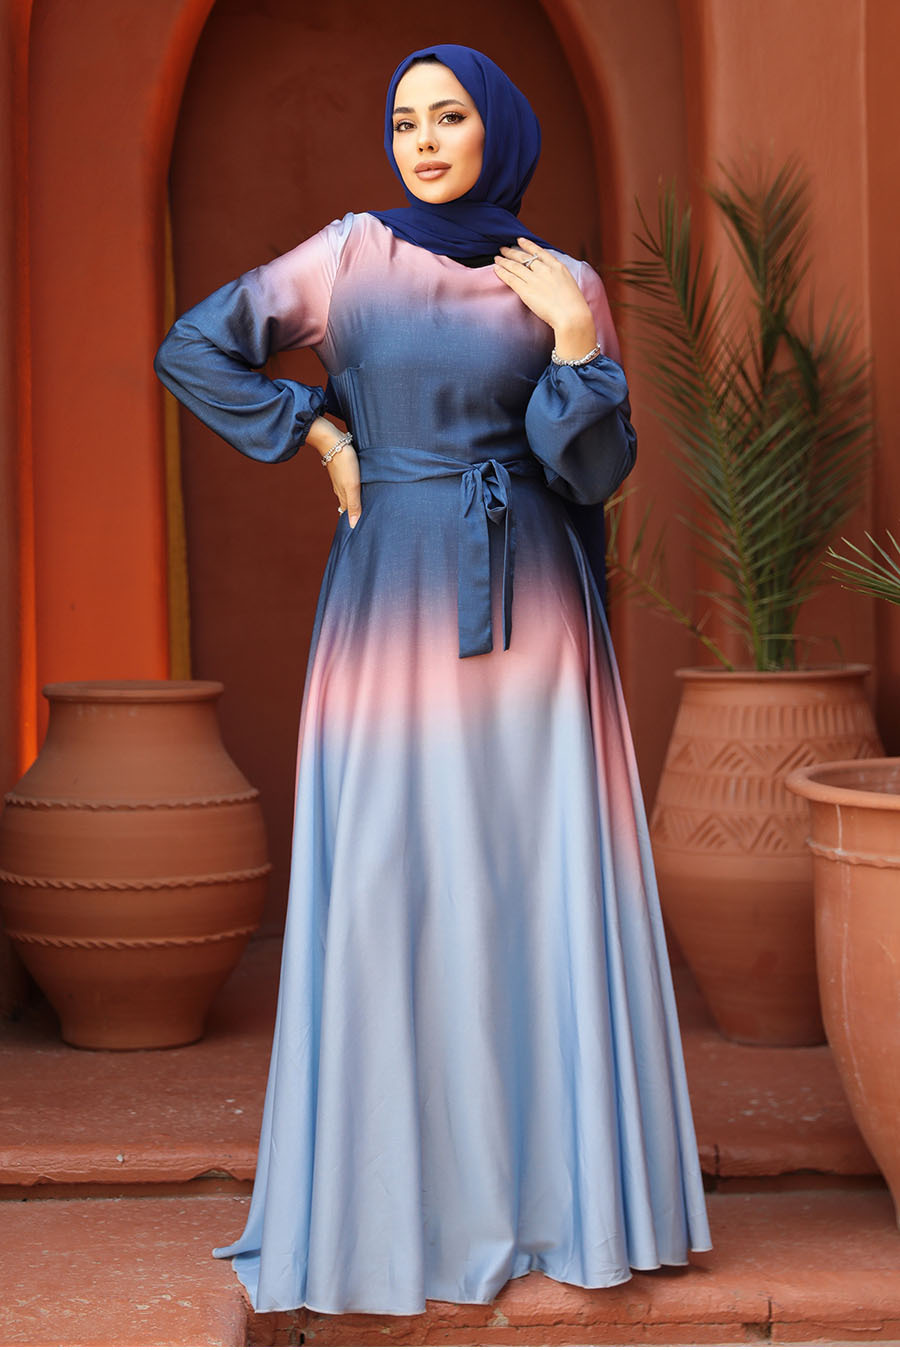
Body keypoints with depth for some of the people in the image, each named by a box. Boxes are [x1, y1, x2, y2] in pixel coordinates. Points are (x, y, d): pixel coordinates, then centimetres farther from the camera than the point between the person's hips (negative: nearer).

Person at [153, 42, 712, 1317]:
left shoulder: (564, 284, 5)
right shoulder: (351, 255, 5)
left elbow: (598, 474, 1)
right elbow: (192, 350, 7)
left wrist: (576, 340, -10)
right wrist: (318, 432, 2)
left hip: (528, 610, 0)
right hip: (391, 602, 0)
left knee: (543, 879, 0)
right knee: (390, 885, 0)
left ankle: (556, 1177, 10)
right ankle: (397, 1199, 9)